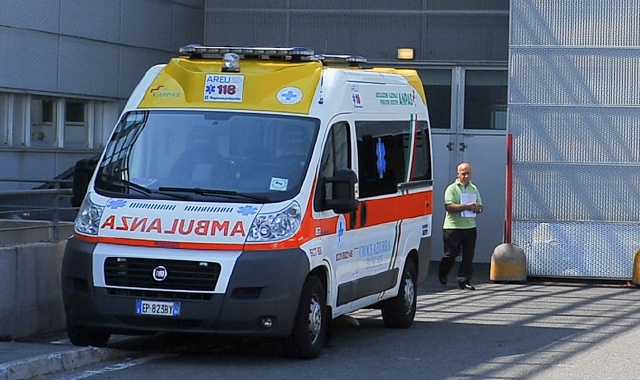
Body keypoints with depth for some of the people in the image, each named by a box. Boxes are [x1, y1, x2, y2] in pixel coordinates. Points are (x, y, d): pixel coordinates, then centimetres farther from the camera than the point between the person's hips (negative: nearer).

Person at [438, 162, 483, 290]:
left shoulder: (474, 189, 14)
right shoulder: (452, 188, -4)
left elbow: (480, 207, 16)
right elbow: (449, 206, -16)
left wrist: (476, 208, -9)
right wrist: (466, 206, -20)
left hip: (470, 227, 4)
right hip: (453, 227, -4)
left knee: (468, 255, -1)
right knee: (451, 254, 3)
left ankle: (464, 281, 3)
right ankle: (442, 274, 29)